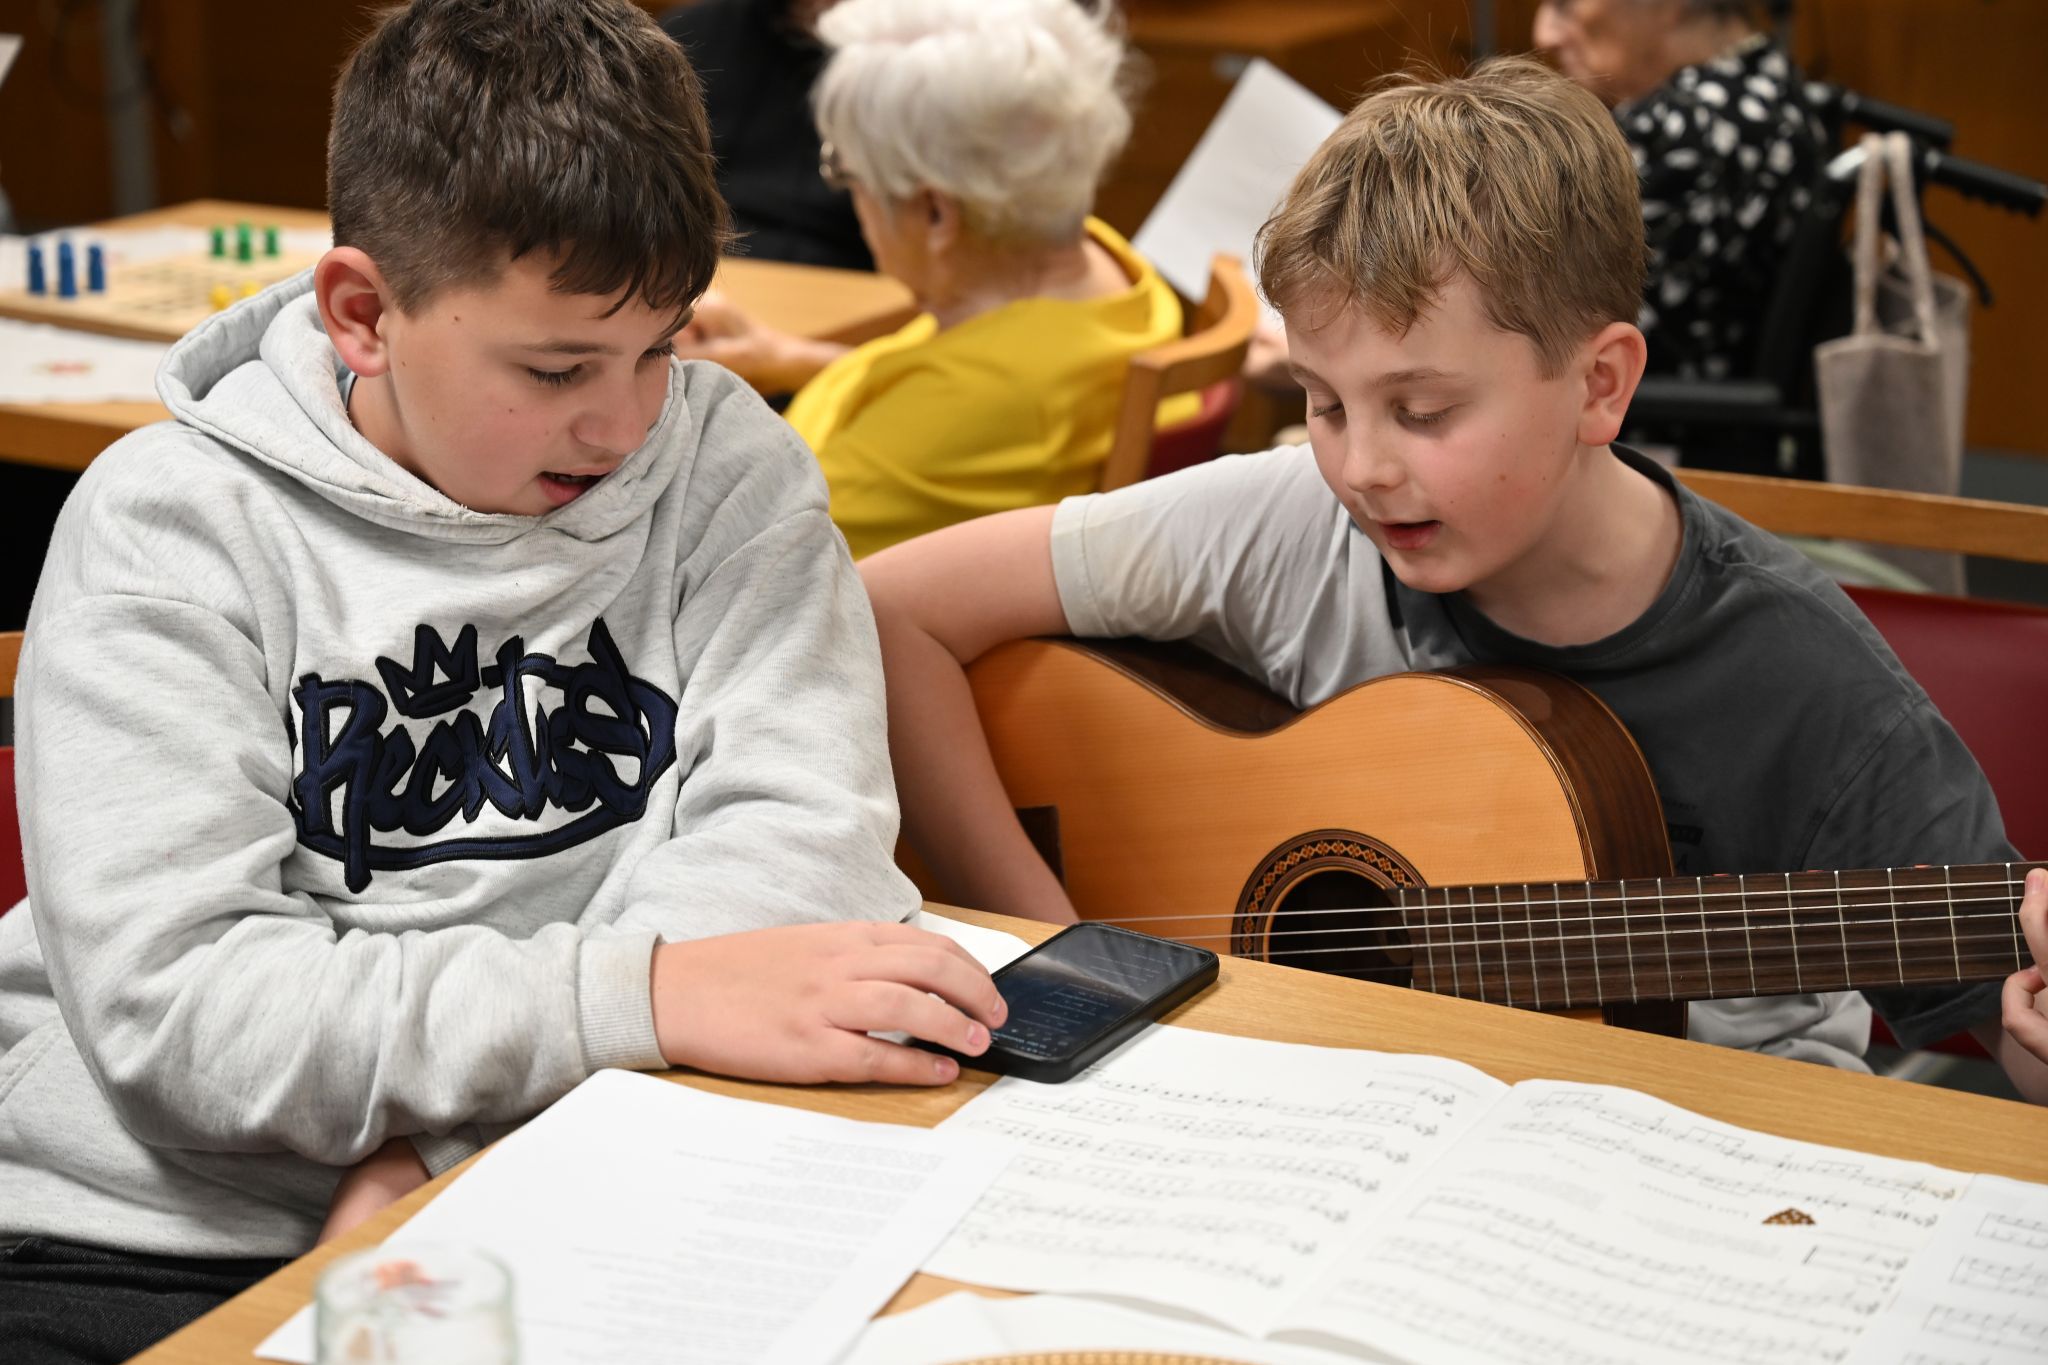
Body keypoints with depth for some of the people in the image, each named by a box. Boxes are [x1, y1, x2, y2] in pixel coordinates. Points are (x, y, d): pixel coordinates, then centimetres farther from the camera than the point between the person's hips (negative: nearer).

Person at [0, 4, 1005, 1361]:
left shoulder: (722, 459, 3)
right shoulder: (171, 526, -6)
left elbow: (796, 823, -9)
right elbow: (173, 1003, -15)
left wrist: (443, 1150, -19)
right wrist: (642, 995, -27)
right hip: (152, 1236, -2)